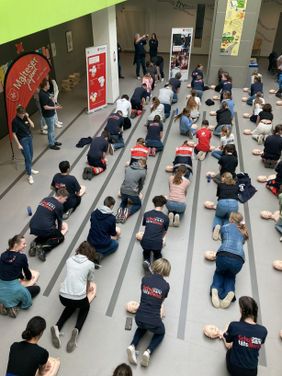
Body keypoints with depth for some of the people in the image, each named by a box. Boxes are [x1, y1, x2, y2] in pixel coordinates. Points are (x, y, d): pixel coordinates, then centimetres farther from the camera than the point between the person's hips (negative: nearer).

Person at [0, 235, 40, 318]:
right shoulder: (22, 257, -12)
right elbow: (27, 271, 5)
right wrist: (29, 277, 29)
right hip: (13, 289, -6)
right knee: (37, 289, 19)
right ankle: (14, 305, 5)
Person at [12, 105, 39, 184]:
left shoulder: (25, 117, -2)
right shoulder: (15, 121, -19)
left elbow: (32, 126, -2)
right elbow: (14, 134, -15)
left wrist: (28, 118, -14)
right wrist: (18, 144, -16)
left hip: (29, 137, 7)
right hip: (23, 140, -7)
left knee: (31, 155, 18)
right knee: (28, 158, -5)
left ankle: (29, 169, 39)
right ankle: (29, 175, 6)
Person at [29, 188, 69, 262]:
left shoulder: (45, 199, 16)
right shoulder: (59, 205, -4)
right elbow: (59, 220, 9)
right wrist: (59, 231, 31)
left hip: (32, 228, 7)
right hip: (44, 229, -7)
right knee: (60, 237, 16)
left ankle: (35, 243, 8)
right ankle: (43, 248, -7)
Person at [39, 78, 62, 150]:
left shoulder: (45, 92, 4)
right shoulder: (42, 95, -25)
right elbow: (45, 107, -26)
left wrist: (55, 105, 7)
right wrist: (55, 108, -22)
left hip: (52, 113, 10)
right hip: (48, 115, -10)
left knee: (52, 129, 21)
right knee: (51, 130, 3)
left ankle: (54, 141, 36)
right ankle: (51, 144, 15)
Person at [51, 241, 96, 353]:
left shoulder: (69, 260, 11)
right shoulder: (90, 264, 2)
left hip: (63, 297, 3)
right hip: (79, 298, -3)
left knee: (71, 305, 36)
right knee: (85, 307, 31)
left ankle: (57, 327, 12)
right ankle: (77, 330, 4)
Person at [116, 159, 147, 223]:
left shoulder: (128, 168, 10)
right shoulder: (143, 172, 0)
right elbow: (141, 184, 11)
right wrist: (138, 193, 31)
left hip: (123, 190, 4)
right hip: (133, 192, -4)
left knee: (124, 201, 34)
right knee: (138, 204, 24)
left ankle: (120, 209, 2)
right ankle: (128, 211, -4)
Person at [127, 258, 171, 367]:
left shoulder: (145, 279, -2)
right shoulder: (166, 285, -8)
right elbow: (162, 300, 9)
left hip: (139, 318, 3)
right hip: (153, 321, -3)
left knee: (142, 327, 38)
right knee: (160, 332, 31)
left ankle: (132, 346, 12)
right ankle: (148, 351, 6)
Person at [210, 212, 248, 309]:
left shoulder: (224, 227, 20)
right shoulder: (243, 232, 27)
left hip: (224, 255, -2)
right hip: (238, 260, 2)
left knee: (219, 272, 30)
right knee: (230, 276, 31)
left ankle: (215, 289, 0)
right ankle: (230, 292, 0)